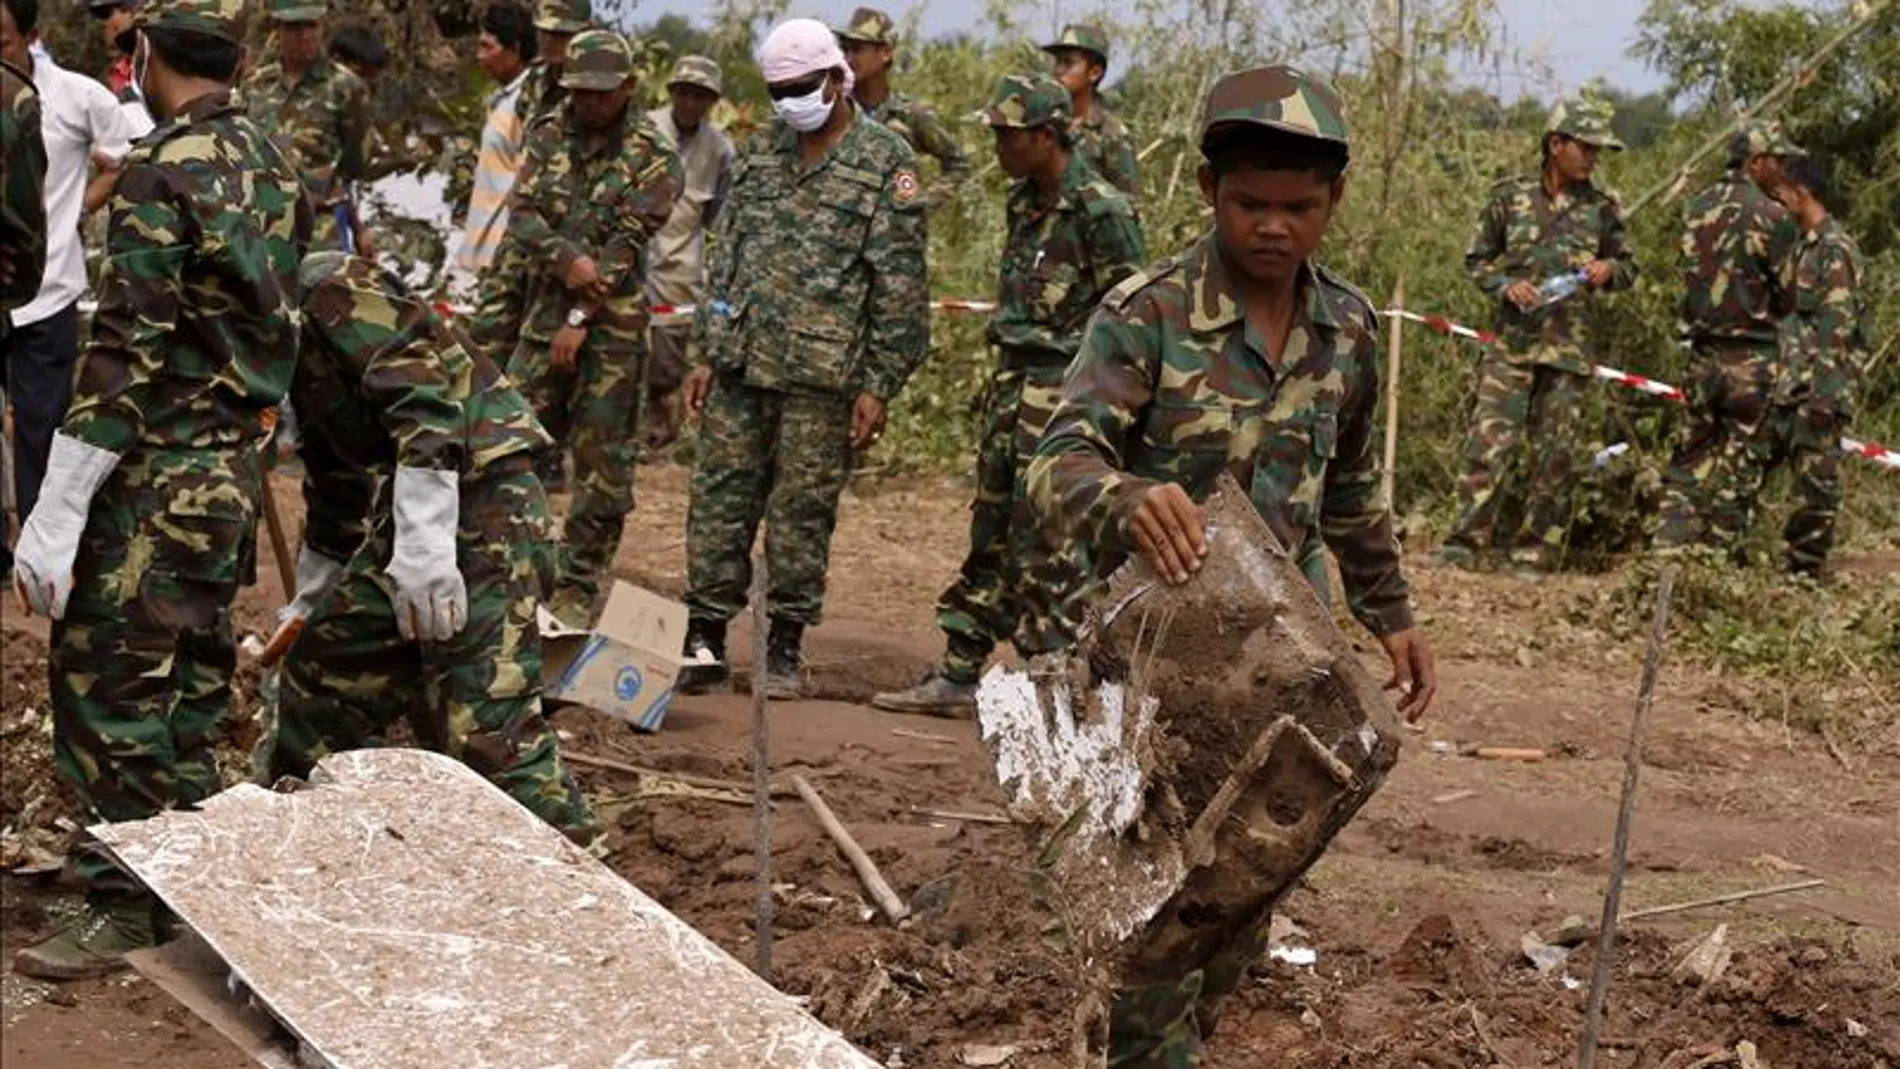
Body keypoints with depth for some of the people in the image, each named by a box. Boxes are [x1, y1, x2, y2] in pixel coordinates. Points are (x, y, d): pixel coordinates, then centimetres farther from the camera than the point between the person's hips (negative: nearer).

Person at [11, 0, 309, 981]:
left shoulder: (160, 175, -17)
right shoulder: (272, 166, 7)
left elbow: (125, 353, -21)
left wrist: (54, 515, -18)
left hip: (155, 474, -8)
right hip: (235, 463, 8)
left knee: (108, 684, 0)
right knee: (190, 678, 17)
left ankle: (129, 906, 4)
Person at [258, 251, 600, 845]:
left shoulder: (328, 286, -7)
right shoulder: (293, 333, 23)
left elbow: (425, 388, -21)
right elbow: (333, 487, 33)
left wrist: (422, 544, -26)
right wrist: (310, 604, 42)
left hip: (478, 505, -10)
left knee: (486, 733, -17)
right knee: (321, 675, 18)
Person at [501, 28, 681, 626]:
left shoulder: (654, 160, -5)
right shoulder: (547, 139, 8)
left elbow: (627, 244, -11)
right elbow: (522, 217, -1)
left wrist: (581, 319, -16)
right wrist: (569, 259, -20)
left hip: (613, 329, -4)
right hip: (544, 316, 4)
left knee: (602, 464, 0)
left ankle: (578, 591, 8)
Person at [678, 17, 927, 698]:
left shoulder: (886, 162, -3)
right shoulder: (762, 150, 13)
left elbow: (900, 285, -6)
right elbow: (726, 254, 17)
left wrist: (878, 386, -9)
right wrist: (705, 353, 12)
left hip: (821, 374, -5)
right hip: (740, 362, 5)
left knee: (802, 513, 2)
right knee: (718, 499, 4)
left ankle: (785, 646, 12)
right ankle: (705, 639, 11)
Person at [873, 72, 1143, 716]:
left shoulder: (1100, 210, -15)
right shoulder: (1024, 200, 12)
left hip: (1064, 391, -9)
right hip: (1012, 380, 9)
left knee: (1042, 542, -6)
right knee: (990, 532, 11)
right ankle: (957, 675, 17)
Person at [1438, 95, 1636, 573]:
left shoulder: (1602, 207, 7)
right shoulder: (1509, 196, 2)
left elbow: (1628, 267, 17)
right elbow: (1476, 259, 8)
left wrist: (1610, 270, -6)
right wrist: (1506, 285, -10)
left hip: (1570, 349, 2)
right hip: (1512, 341, -2)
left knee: (1554, 453, 3)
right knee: (1490, 442, -10)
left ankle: (1535, 553, 10)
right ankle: (1466, 541, -7)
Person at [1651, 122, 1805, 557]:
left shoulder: (1696, 207, 4)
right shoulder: (1772, 218, -13)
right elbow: (1788, 297, -6)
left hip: (1702, 353, 5)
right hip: (1752, 357, -5)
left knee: (1691, 459, 13)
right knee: (1737, 469, 5)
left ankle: (1669, 546, 7)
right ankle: (1717, 553, 8)